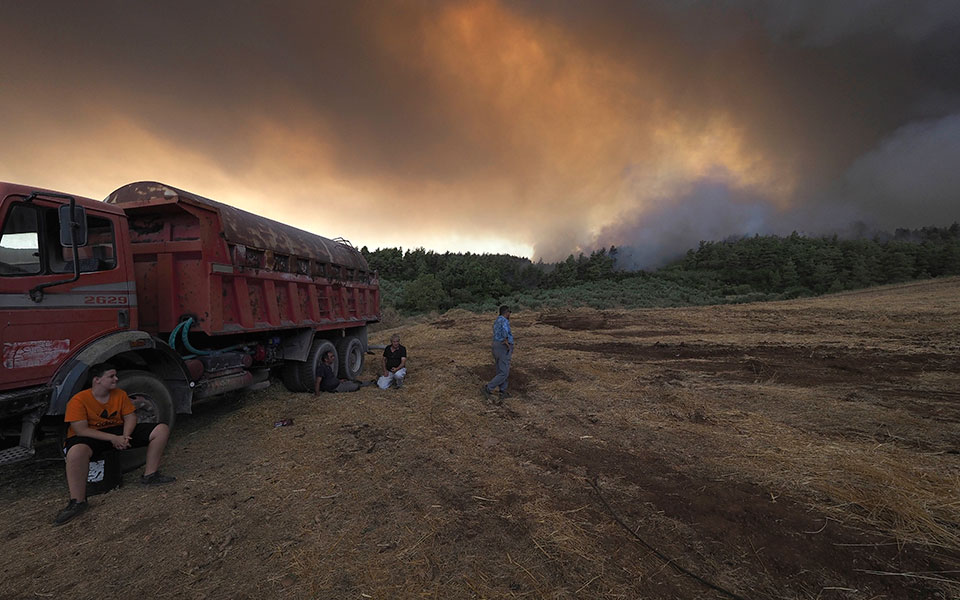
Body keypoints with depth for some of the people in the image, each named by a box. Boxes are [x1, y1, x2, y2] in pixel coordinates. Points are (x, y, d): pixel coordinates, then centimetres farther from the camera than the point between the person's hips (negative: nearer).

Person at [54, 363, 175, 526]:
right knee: (76, 451, -43)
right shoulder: (78, 400, -14)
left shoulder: (120, 394, 2)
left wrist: (125, 436, -17)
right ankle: (77, 501, -26)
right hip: (91, 437, -5)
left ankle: (150, 475, -5)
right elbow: (81, 430, -20)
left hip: (118, 432, 5)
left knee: (162, 429, -10)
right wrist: (113, 438, -27)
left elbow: (130, 417, 3)